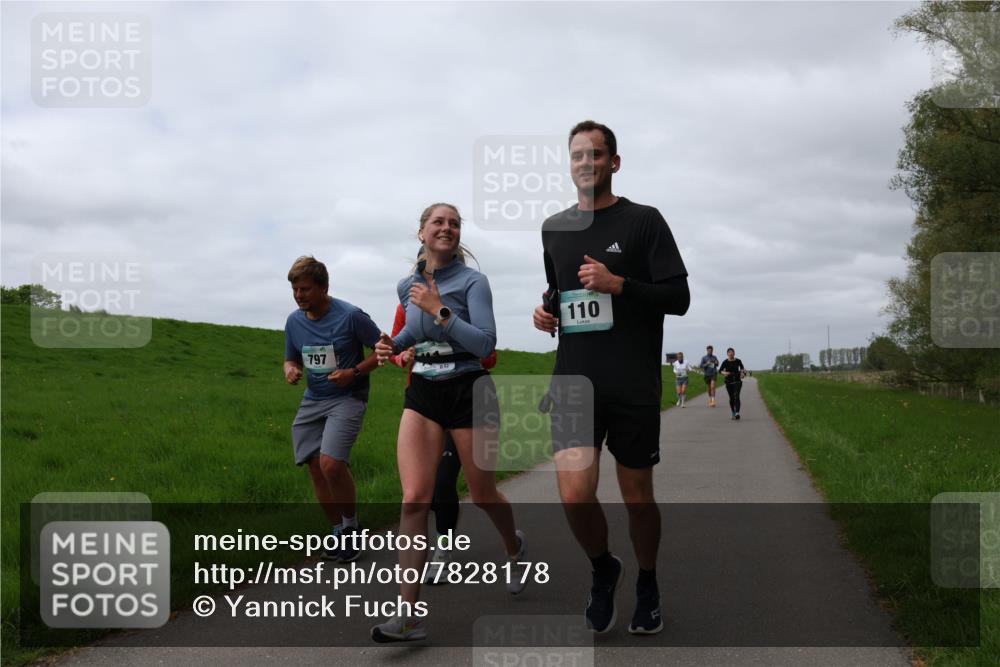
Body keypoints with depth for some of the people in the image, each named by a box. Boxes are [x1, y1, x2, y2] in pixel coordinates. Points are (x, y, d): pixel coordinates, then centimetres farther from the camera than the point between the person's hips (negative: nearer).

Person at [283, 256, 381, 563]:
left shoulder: (351, 316, -13)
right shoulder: (294, 321, 4)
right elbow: (291, 358, 18)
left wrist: (355, 372, -18)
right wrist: (290, 370, -6)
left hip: (347, 398, -6)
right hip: (312, 400, 6)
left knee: (331, 463, -22)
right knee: (316, 468, 3)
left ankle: (351, 526, 2)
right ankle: (340, 533, 21)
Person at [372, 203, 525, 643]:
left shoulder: (472, 281, -7)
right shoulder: (407, 287, 8)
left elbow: (486, 343, -17)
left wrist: (440, 311, -23)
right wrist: (393, 345, 9)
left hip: (468, 392, -3)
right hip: (422, 395, 4)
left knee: (483, 494, 10)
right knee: (414, 498, -11)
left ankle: (514, 548, 45)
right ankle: (409, 613, -10)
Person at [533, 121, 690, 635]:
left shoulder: (643, 221, -2)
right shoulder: (553, 228, 12)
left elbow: (679, 297, -6)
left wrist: (617, 284, -18)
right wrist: (546, 314, 5)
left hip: (634, 385, -2)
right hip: (574, 379, 3)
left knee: (637, 495, 8)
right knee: (574, 495, -11)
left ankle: (647, 586, 33)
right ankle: (602, 570, 19)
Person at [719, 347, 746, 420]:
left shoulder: (738, 361, 1)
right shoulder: (725, 362, -1)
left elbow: (742, 369, 13)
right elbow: (720, 370, -2)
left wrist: (743, 373, -8)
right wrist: (724, 373, -23)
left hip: (737, 381, -1)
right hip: (729, 381, 1)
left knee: (736, 396, -16)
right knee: (731, 398, 8)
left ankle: (737, 413, -27)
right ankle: (733, 414, 23)